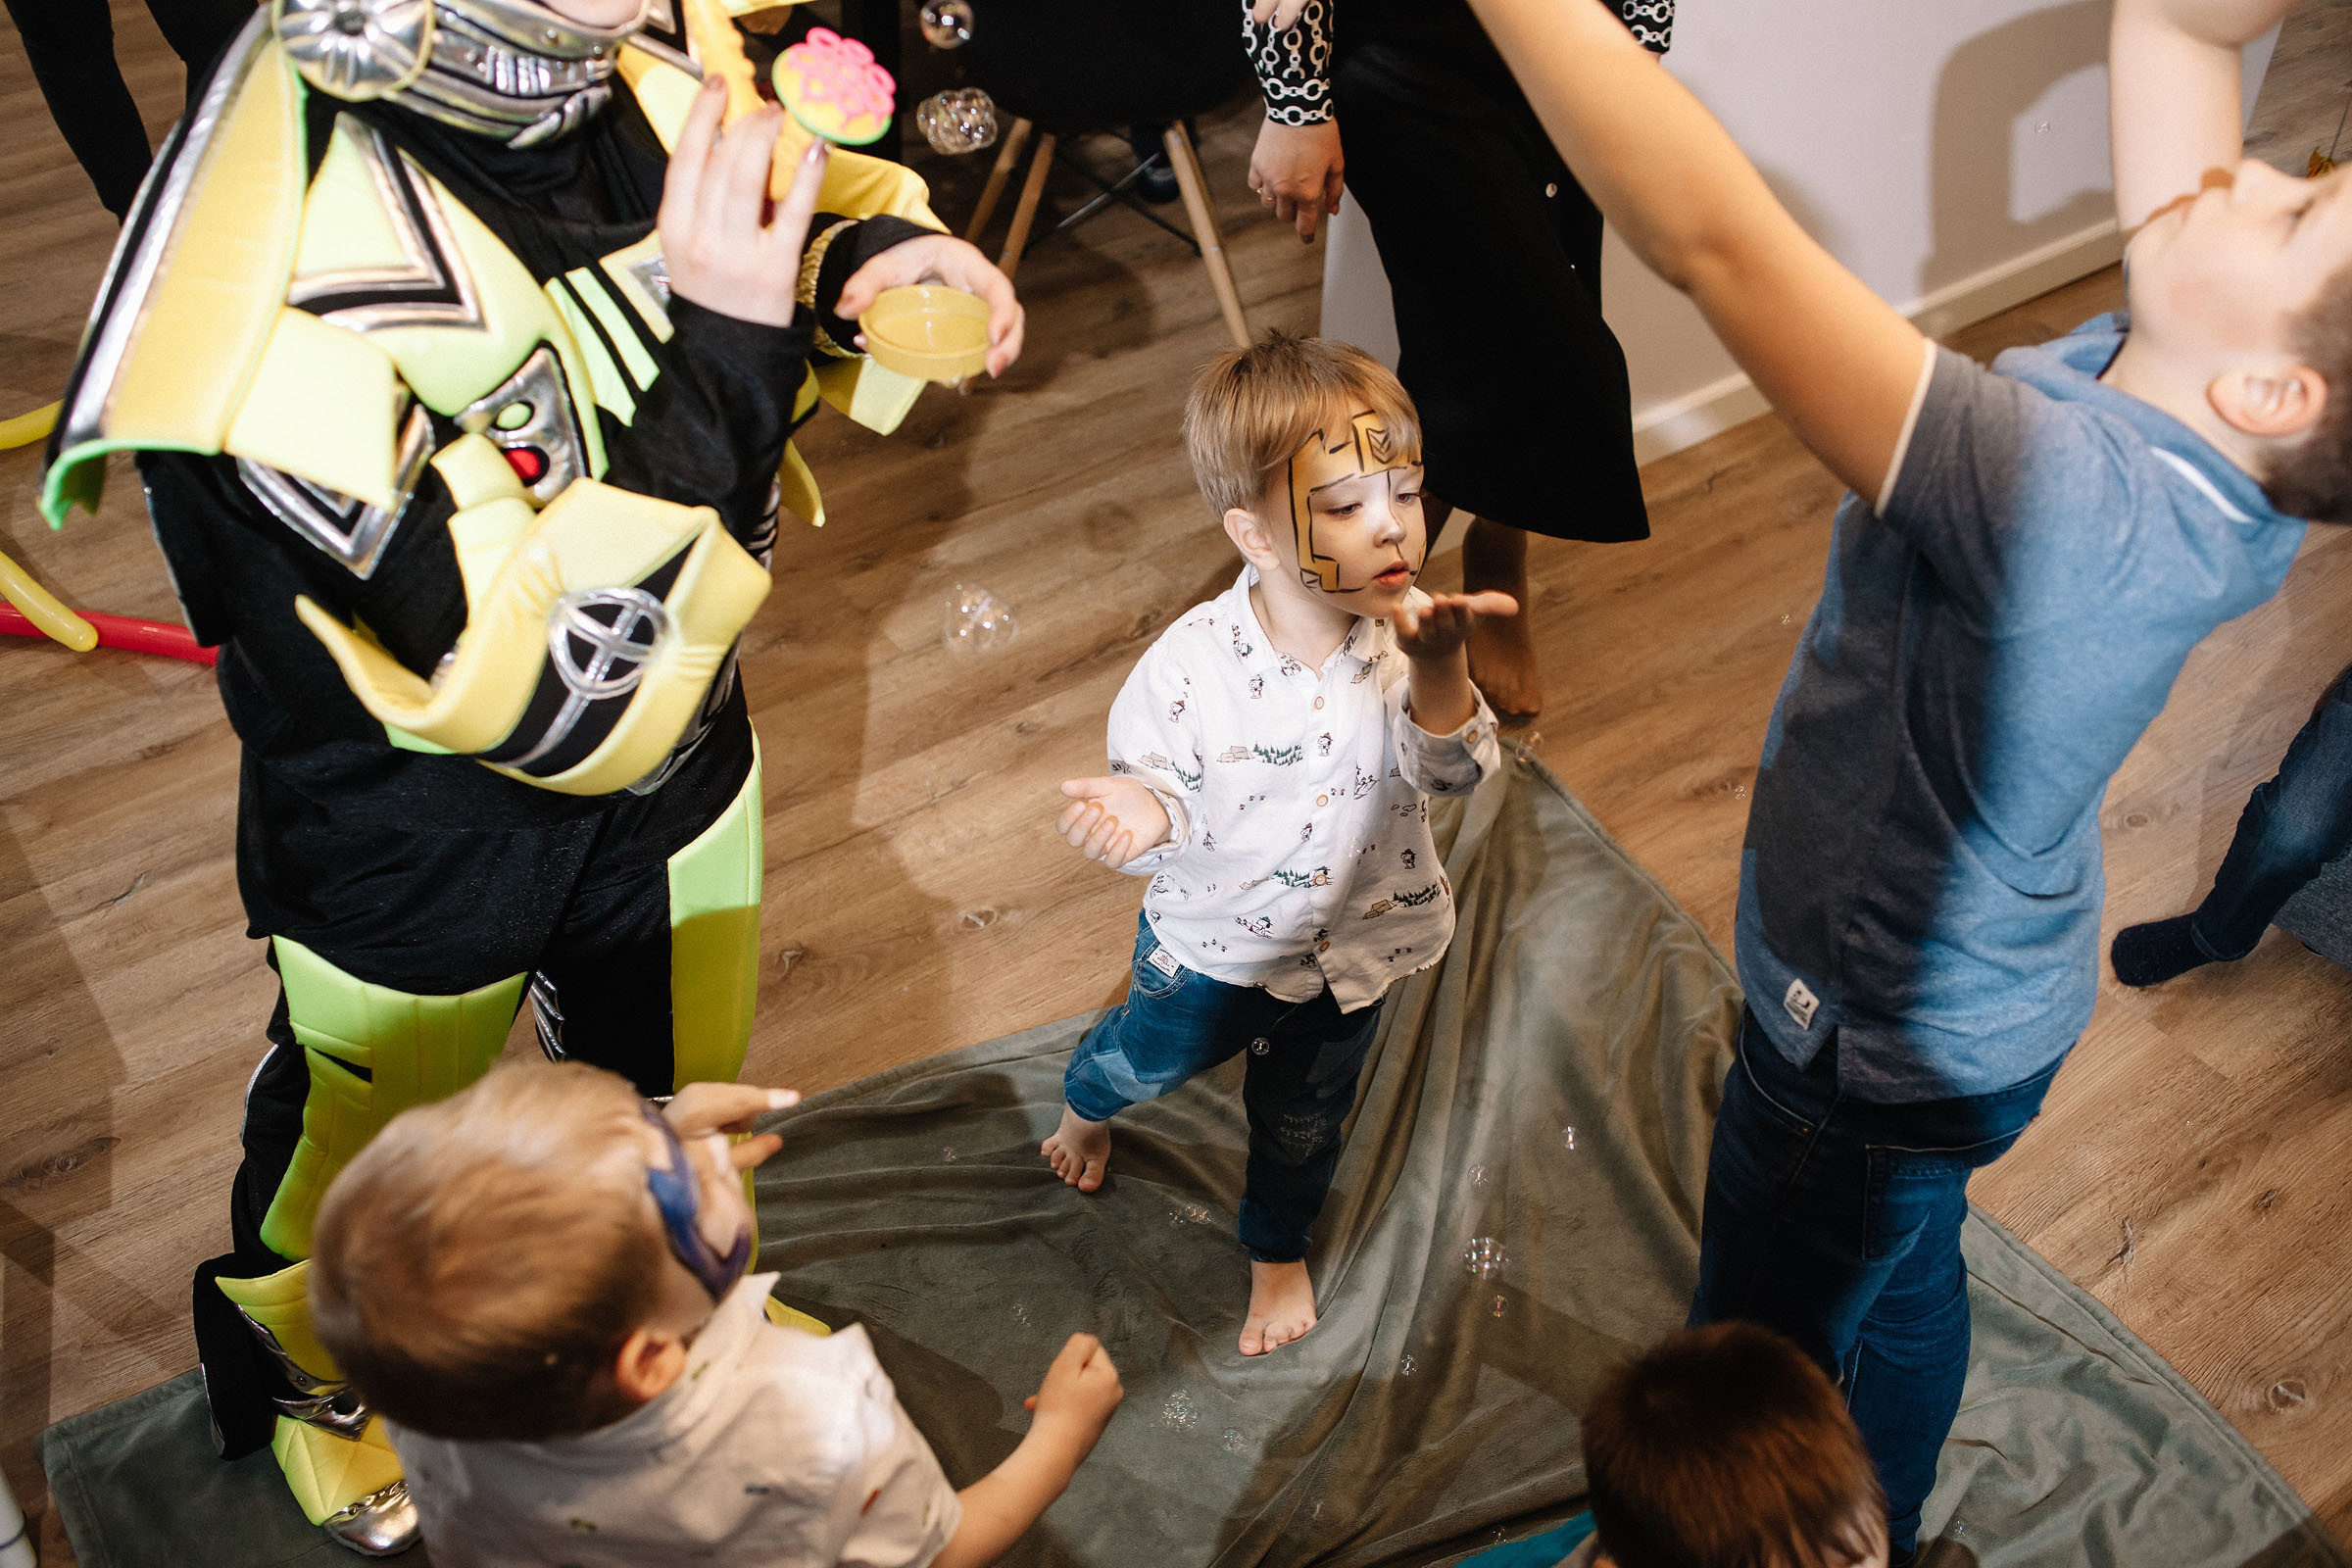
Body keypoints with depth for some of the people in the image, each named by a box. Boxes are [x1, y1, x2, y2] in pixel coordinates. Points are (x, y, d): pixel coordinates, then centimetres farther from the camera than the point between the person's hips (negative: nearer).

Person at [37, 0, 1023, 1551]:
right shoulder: (282, 279, -38)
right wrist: (727, 356, -40)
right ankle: (300, 1377, 62)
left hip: (672, 744, 6)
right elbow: (560, 692, -36)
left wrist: (873, 250, -18)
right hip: (416, 834, -5)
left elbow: (780, 185, 6)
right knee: (366, 1148, 25)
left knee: (678, 1075, 32)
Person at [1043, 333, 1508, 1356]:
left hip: (1347, 942, 1)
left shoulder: (1412, 640, -23)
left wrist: (1437, 668, -49)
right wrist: (1142, 816, -41)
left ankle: (1279, 1250, 56)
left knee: (1302, 1122, 24)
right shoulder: (1192, 665, -28)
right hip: (1213, 938, -1)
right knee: (1147, 1058, 27)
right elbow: (1161, 783, -17)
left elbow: (1455, 773, -30)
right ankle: (1085, 1105, 66)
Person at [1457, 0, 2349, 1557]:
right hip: (1988, 1001, 9)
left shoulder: (2066, 493, -42)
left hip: (1868, 1049, -8)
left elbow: (1710, 234, -48)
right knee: (1903, 1284, 34)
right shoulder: (2219, 459, -19)